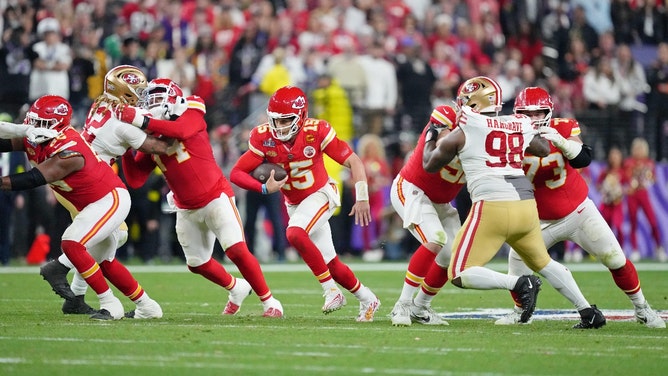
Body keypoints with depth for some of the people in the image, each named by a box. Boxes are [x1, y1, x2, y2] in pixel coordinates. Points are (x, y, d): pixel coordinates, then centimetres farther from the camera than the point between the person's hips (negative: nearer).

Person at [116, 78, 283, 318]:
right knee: (198, 264, 12)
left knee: (237, 251, -17)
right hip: (186, 210, 6)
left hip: (216, 197, -6)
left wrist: (140, 120, -40)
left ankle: (269, 301, -2)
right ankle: (236, 289, 38)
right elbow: (135, 180, -4)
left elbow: (180, 131, -36)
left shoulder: (191, 115, -10)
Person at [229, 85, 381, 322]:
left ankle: (331, 289, -20)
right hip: (294, 204, 4)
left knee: (295, 234, -31)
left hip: (321, 195, -4)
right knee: (330, 264, 6)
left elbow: (353, 162, -17)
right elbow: (236, 173, -18)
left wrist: (362, 198, -21)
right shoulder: (264, 138, -17)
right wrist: (264, 188, -33)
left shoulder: (316, 132, -24)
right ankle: (367, 299, 27)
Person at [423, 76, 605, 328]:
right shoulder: (520, 126, 13)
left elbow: (429, 164, 18)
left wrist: (430, 136, 35)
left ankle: (519, 284, -19)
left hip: (492, 207, -6)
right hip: (526, 204, 6)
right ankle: (589, 312, 21)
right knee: (543, 262, 27)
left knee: (460, 275, -1)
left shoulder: (462, 133, 2)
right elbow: (544, 149, 33)